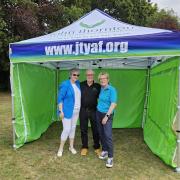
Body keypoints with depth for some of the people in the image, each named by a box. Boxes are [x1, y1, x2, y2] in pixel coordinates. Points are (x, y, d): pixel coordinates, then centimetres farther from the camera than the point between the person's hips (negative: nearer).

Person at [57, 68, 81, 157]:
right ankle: (61, 148, 16)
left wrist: (80, 108, 14)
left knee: (73, 128, 15)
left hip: (76, 111, 6)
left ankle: (71, 147, 30)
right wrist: (61, 111, -18)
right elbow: (60, 98, -15)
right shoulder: (65, 84, -16)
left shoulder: (78, 83, 4)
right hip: (67, 111, -6)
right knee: (66, 129, -4)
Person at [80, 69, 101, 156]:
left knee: (95, 129, 10)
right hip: (83, 110, 1)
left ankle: (97, 147, 29)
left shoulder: (97, 86, -2)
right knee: (83, 130, 11)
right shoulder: (81, 85, 0)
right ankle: (84, 147, 29)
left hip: (93, 111, 0)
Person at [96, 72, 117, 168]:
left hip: (107, 114, -6)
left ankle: (110, 157, 0)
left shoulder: (112, 90, -14)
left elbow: (114, 104, -19)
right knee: (101, 134, 14)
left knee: (108, 135, -9)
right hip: (98, 113, 7)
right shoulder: (101, 88, 4)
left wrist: (107, 116, -21)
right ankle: (104, 151, 30)